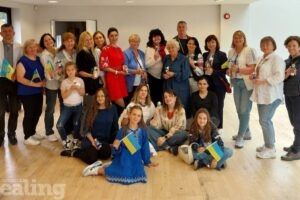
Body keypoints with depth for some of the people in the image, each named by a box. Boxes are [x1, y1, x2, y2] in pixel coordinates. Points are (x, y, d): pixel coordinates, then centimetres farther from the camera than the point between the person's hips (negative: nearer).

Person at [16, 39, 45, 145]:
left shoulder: (39, 59, 10)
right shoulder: (23, 61, -12)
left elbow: (43, 73, 24)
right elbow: (20, 78, -20)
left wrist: (44, 81, 3)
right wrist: (34, 84, -23)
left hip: (38, 91, 8)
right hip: (26, 93, -7)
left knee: (37, 112, 14)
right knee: (29, 114, -1)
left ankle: (32, 133, 32)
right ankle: (27, 137, 11)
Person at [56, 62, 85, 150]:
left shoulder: (80, 80, -2)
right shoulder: (64, 82, -6)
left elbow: (83, 93, -3)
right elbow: (63, 96, -12)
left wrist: (77, 88, -21)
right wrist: (71, 89, -24)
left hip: (78, 106, 1)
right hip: (67, 106, -1)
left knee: (76, 124, 4)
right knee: (59, 125, -13)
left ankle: (75, 141, 28)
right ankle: (66, 140, 9)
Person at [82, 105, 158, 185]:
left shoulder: (142, 131, -1)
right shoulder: (123, 130, -7)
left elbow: (145, 146, 9)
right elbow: (117, 149, -2)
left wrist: (147, 162, 15)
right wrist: (115, 146, -25)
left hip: (135, 159, 5)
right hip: (123, 158, -5)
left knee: (139, 175, -18)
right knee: (125, 175, -27)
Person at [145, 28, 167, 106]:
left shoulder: (165, 49, 6)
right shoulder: (149, 49, -3)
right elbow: (146, 65, -9)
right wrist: (154, 59, -24)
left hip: (163, 77, 3)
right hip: (152, 77, -3)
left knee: (162, 97, 7)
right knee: (153, 97, 1)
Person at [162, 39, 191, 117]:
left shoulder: (184, 59, -3)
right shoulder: (166, 59, 13)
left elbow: (186, 75, -10)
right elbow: (162, 71, 17)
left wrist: (173, 74, -17)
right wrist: (164, 75, -5)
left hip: (180, 90, -4)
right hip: (168, 88, 4)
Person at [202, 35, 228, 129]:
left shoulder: (222, 55, -3)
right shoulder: (204, 55, 12)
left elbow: (225, 70, -8)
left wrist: (213, 71, -19)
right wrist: (204, 70, -1)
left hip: (219, 85, -4)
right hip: (208, 84, 4)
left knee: (218, 106, 3)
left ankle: (218, 128, 13)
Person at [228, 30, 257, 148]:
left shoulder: (249, 51, -10)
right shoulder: (231, 52, 10)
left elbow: (253, 69, -16)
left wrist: (238, 69, -26)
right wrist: (229, 71, -1)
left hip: (247, 84, -7)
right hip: (236, 83, 7)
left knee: (244, 110, -5)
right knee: (239, 110, 11)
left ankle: (240, 137, 2)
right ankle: (246, 132, 27)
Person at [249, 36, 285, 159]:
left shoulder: (276, 59, -11)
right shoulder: (262, 59, 17)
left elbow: (279, 77, -21)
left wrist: (262, 81, -23)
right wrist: (254, 75, 8)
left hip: (271, 95, -9)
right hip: (262, 94, 9)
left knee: (264, 121, -8)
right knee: (266, 120, 14)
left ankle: (270, 149, 1)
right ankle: (269, 145, 26)